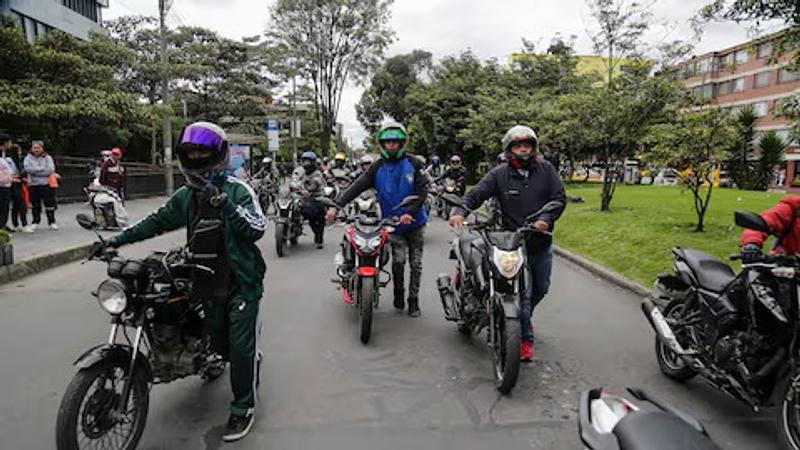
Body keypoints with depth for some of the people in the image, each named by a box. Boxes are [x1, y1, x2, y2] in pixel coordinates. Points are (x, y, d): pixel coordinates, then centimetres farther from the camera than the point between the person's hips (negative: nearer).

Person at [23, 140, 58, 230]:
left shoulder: (47, 158, 4)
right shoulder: (28, 158, 5)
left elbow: (51, 170, -9)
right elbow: (28, 169, -12)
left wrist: (35, 171, -10)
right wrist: (43, 169, -12)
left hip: (47, 185, -1)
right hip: (34, 185, 1)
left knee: (50, 204, 1)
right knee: (35, 205, 8)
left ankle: (52, 222, 11)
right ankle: (35, 222, 20)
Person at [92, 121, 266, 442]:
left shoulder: (236, 189, -11)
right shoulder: (185, 196, 8)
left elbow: (257, 229, -24)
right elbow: (158, 221, 20)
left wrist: (223, 203, -33)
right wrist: (116, 240, 16)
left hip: (241, 283, -6)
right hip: (208, 285, 6)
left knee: (241, 346, -2)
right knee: (220, 344, 17)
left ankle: (243, 408, 17)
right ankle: (250, 363, 49)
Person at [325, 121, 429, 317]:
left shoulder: (413, 163, -3)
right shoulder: (377, 168, 0)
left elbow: (422, 190, -9)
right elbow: (356, 187, -9)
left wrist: (410, 212, -22)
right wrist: (336, 205, -20)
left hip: (415, 222, 0)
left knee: (415, 263, 6)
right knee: (398, 260, -13)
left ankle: (413, 300, 20)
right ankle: (398, 294, 11)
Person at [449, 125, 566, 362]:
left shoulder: (546, 169, 2)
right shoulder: (499, 174, -5)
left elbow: (559, 197, -2)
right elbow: (476, 194, -13)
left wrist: (547, 219, -19)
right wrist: (460, 211, -33)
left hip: (542, 242, 4)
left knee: (541, 288, 21)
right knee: (522, 292, -5)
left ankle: (524, 316, 50)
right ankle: (525, 339, 13)